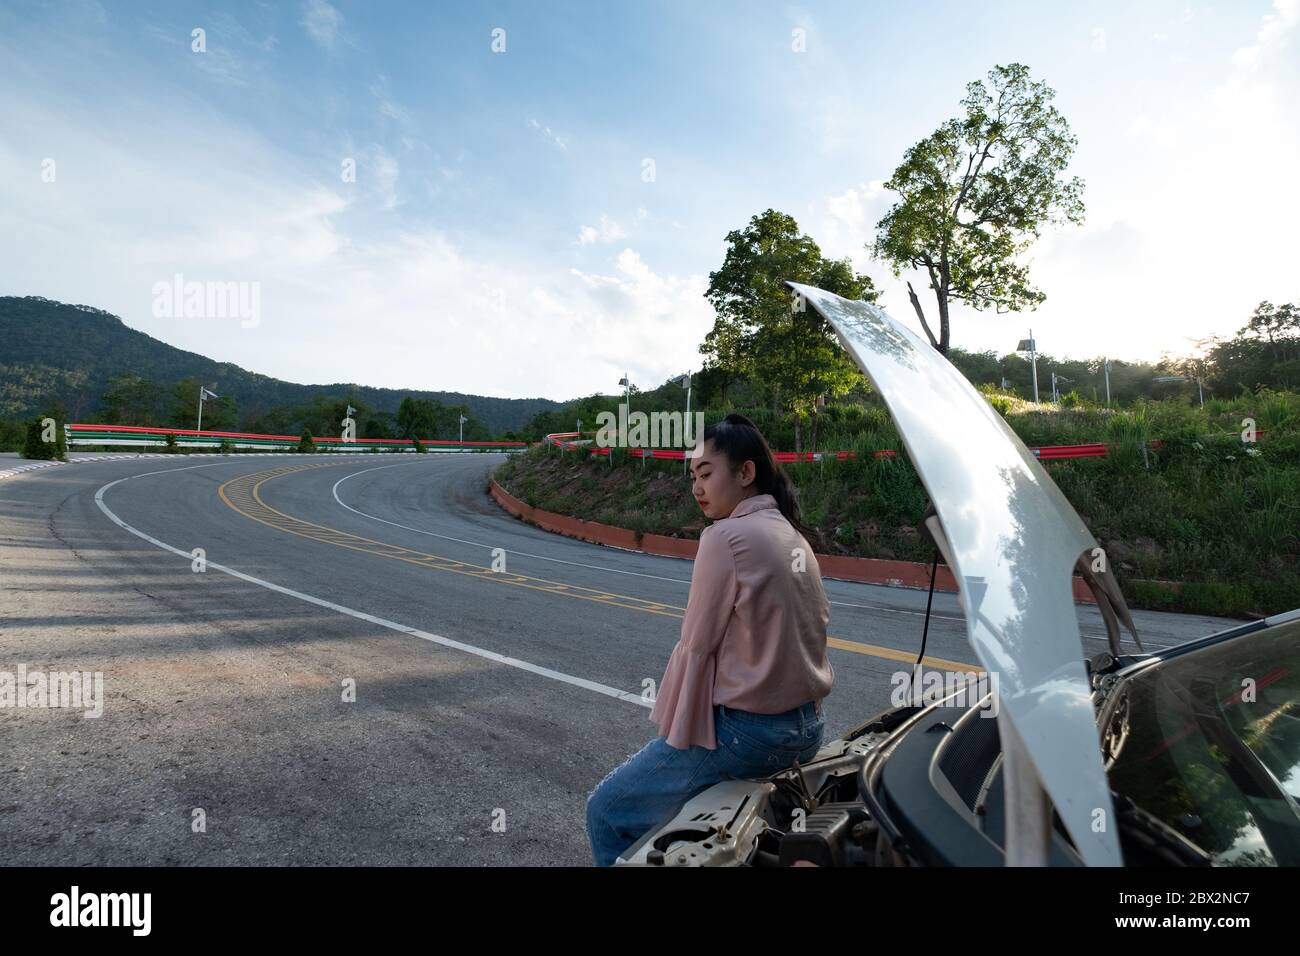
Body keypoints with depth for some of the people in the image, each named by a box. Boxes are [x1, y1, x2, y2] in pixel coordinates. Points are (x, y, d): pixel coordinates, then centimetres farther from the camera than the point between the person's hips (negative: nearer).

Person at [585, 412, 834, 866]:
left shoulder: (726, 536, -17)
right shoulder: (793, 536, 7)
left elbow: (696, 646, -14)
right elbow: (814, 630, 11)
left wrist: (670, 731, -1)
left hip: (749, 730, -9)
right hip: (806, 727, 9)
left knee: (607, 811, 7)